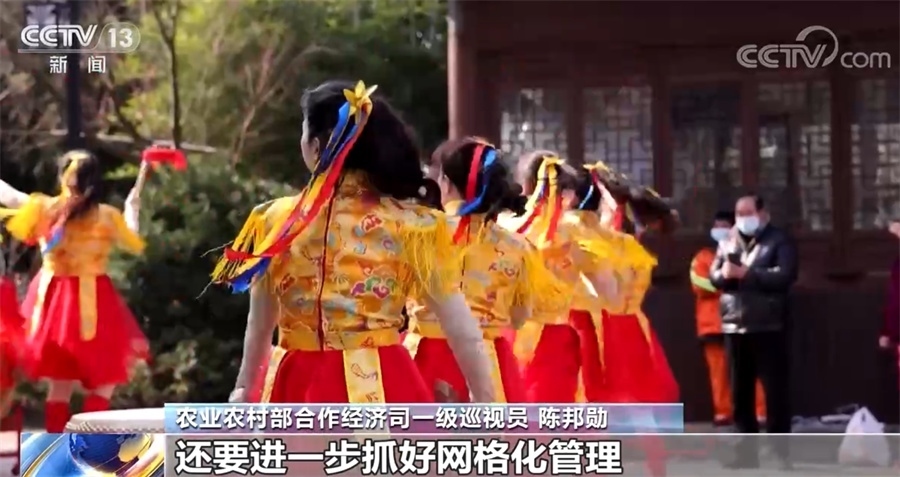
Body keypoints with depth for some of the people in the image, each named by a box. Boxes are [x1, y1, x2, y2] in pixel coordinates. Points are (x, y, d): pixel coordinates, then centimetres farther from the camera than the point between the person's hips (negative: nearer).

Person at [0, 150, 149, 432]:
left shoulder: (43, 208, -1)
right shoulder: (107, 217, -7)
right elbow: (135, 246, 7)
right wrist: (132, 209, 20)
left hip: (53, 300, 4)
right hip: (90, 303, -4)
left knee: (60, 383, 13)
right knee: (104, 381, 7)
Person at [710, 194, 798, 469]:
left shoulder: (779, 241, -1)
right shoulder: (728, 243, 15)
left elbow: (784, 275, -15)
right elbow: (714, 276, 7)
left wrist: (744, 273, -16)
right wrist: (725, 274, -16)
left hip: (769, 328, -5)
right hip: (735, 328, 5)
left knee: (775, 391, -3)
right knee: (740, 393, 8)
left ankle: (780, 452, 0)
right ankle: (747, 451, 13)